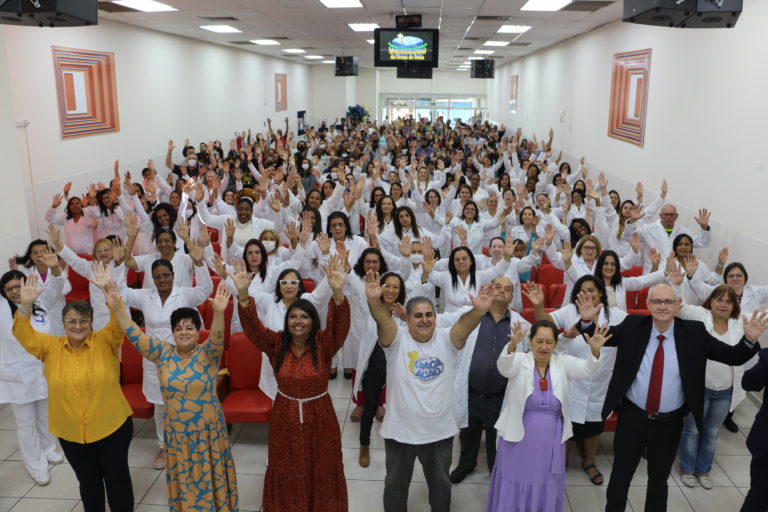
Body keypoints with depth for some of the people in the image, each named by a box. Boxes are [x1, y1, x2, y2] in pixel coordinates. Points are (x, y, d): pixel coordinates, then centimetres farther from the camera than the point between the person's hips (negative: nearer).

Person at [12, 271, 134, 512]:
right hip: (70, 432, 2)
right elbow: (24, 335, -8)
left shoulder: (105, 341, -8)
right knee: (88, 481, 20)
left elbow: (119, 323, -23)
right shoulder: (52, 346, 0)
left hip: (112, 427, -2)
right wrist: (25, 305, -25)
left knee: (117, 477, 13)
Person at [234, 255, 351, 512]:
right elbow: (252, 325, -21)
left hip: (319, 417, -1)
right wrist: (243, 294, -41)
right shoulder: (276, 344, -8)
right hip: (285, 417, 1)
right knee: (286, 472, 18)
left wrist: (338, 293, -52)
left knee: (321, 472, 16)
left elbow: (340, 325, -31)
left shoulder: (323, 344, -13)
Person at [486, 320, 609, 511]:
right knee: (514, 489, 11)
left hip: (550, 444, 2)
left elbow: (586, 368, -19)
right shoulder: (520, 361, -10)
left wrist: (594, 350, -41)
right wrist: (513, 344, -52)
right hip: (518, 441, -2)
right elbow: (504, 366, -31)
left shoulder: (563, 363, -3)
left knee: (545, 491, 17)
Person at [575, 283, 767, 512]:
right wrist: (587, 321, -22)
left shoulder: (694, 332, -10)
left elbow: (732, 357, -7)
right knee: (621, 473, 16)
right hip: (632, 416, 0)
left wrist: (749, 340, -27)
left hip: (670, 422, 0)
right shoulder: (632, 326, -9)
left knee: (659, 478, 19)